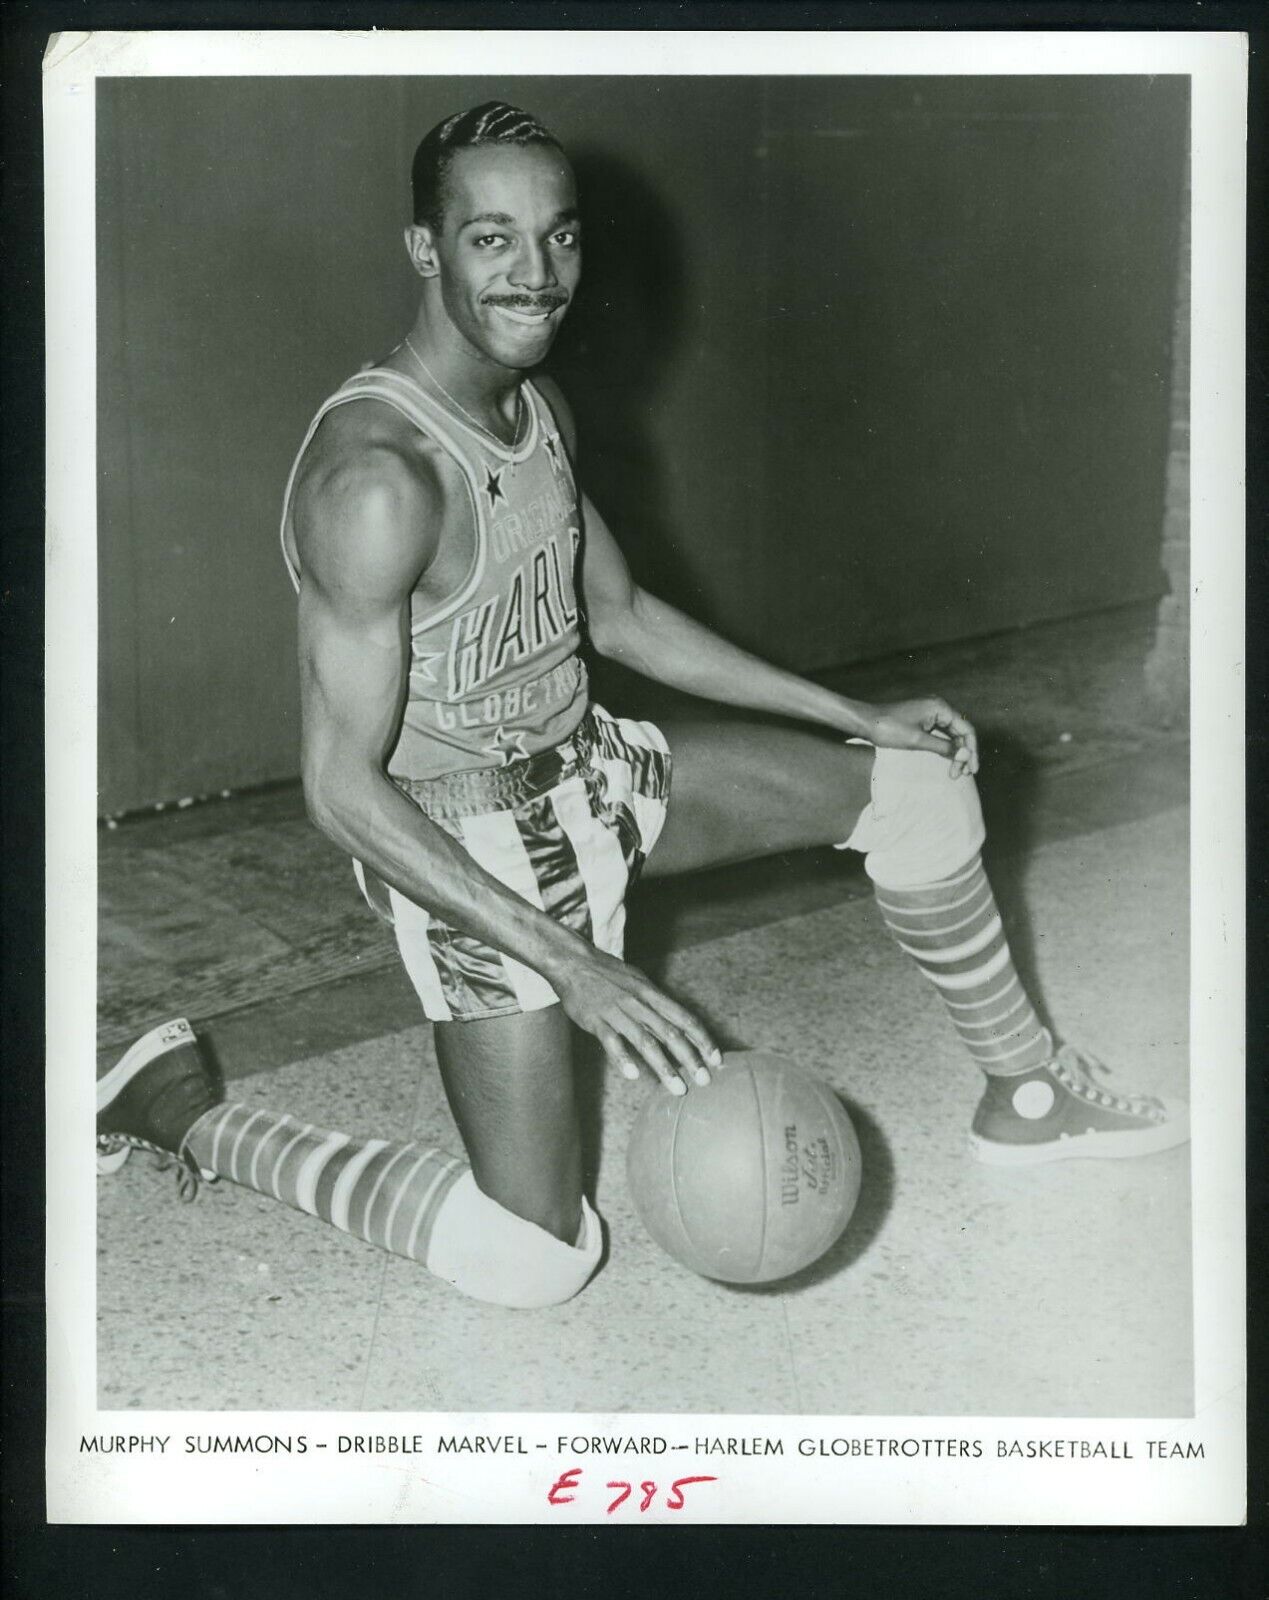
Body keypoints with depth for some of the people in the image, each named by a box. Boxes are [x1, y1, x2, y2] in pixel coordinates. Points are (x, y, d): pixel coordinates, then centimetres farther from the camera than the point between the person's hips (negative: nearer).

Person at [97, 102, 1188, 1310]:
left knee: (917, 779, 5)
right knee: (533, 1261, -10)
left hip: (586, 765, 9)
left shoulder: (539, 410, 1)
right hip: (461, 842, -8)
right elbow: (343, 790, -27)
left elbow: (620, 616, 14)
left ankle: (1026, 1096, 23)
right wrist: (571, 969, -29)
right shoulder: (376, 475, -28)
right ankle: (187, 1113, 6)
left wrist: (853, 715, 12)